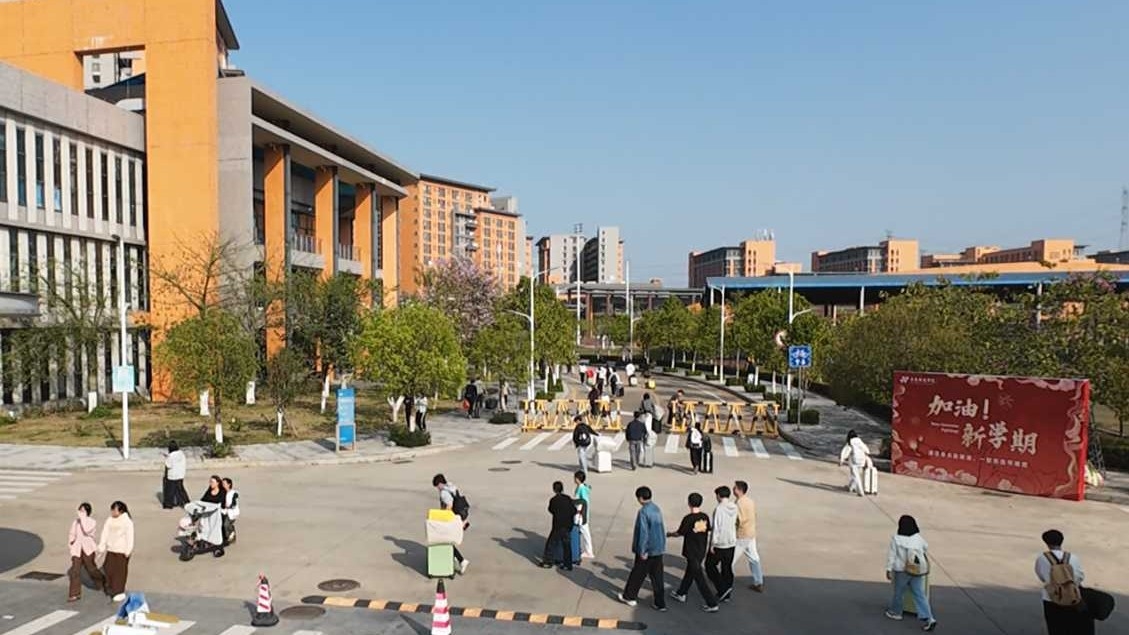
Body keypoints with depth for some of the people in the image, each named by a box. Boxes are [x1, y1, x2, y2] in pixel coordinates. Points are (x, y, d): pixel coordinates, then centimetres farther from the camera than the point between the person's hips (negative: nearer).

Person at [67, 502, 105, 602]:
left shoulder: (92, 522, -4)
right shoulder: (75, 522, 10)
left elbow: (86, 531, -22)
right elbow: (72, 534, 21)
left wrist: (82, 518, -18)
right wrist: (71, 539, 0)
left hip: (87, 549, -3)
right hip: (77, 549, 3)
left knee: (91, 568, 3)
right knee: (75, 570, -5)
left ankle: (102, 582, 31)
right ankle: (74, 594, 1)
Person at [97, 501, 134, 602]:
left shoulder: (127, 521, -10)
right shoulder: (109, 520, 6)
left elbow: (129, 536, -12)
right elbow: (105, 533, 7)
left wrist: (128, 550, -15)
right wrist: (101, 547, 3)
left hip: (122, 550, -5)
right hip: (110, 549, 5)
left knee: (120, 570, -2)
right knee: (109, 569, 8)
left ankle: (120, 592, 4)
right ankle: (111, 589, 24)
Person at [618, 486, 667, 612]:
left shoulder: (643, 512, -19)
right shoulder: (657, 509, 6)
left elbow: (643, 532, -21)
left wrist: (642, 551, -16)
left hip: (647, 550, -7)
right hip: (659, 548, 7)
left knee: (637, 574, 11)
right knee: (657, 576, 11)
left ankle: (629, 596, 27)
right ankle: (660, 604, 14)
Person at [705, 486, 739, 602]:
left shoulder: (719, 509, -20)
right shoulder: (734, 508, 0)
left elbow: (716, 528, -20)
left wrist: (712, 544, -10)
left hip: (719, 544, -6)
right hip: (731, 543, 6)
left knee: (710, 565, 11)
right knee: (727, 568, 16)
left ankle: (723, 588, 1)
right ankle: (727, 594, 23)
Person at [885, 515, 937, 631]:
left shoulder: (896, 539, -13)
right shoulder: (919, 538, -2)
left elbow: (891, 555, -11)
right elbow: (926, 549, 18)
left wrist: (889, 569, -4)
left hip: (902, 571, -3)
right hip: (917, 571, 3)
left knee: (898, 593, 15)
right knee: (920, 595, 6)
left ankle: (895, 612, 33)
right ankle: (928, 618, -3)